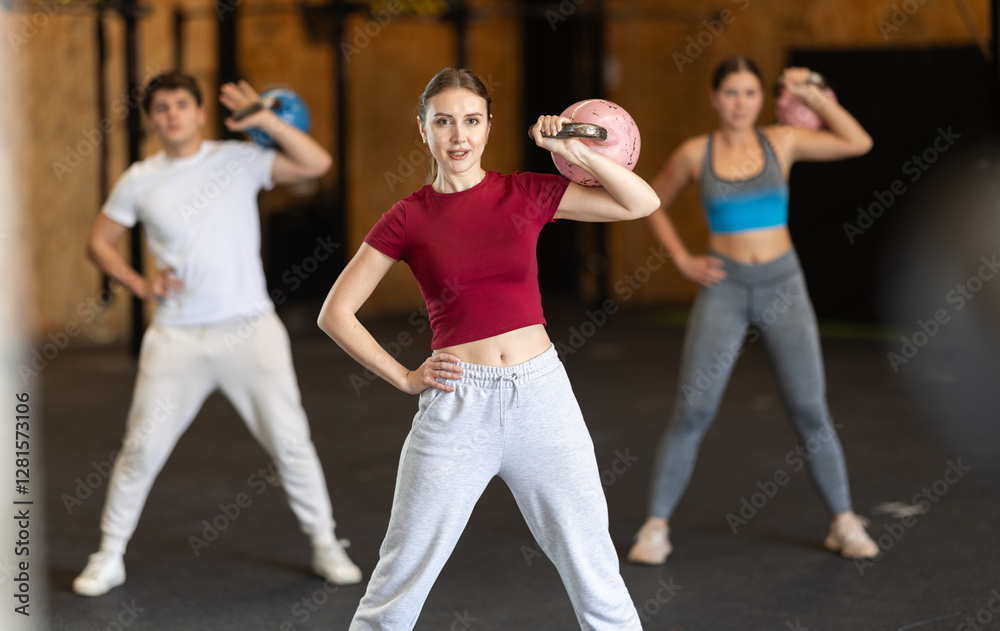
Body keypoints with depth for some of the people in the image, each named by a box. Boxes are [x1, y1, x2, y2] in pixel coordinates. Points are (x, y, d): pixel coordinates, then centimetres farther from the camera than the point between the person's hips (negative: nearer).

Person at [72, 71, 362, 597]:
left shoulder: (239, 159, 1)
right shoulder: (139, 182, 5)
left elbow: (317, 163, -8)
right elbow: (98, 242, 15)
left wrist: (268, 121, -19)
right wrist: (139, 285, -1)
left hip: (250, 327, -1)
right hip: (176, 336, 1)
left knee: (290, 441, 1)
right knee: (142, 448, 1)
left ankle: (325, 546, 17)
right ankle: (109, 557, 16)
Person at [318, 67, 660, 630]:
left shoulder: (525, 194, 5)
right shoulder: (408, 218, 1)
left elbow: (643, 203, 1)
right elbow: (336, 313, 4)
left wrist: (573, 150, -9)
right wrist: (405, 378, -1)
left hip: (541, 395, 1)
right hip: (456, 408, -1)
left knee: (597, 580, 4)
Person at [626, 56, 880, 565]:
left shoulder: (781, 142, 2)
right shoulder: (694, 154, -1)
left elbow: (858, 143, -3)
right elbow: (653, 204, 14)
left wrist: (813, 96, -7)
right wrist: (683, 261, 3)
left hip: (783, 285, 1)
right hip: (724, 290, -1)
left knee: (810, 410, 1)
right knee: (692, 412, -5)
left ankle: (845, 523, 14)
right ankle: (656, 526, 5)